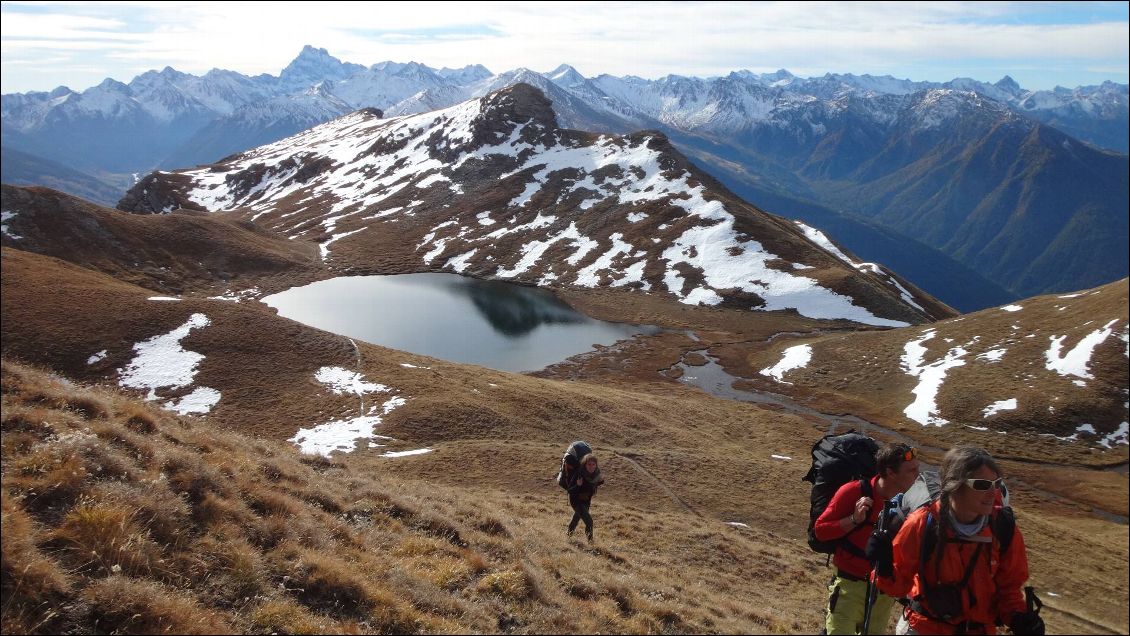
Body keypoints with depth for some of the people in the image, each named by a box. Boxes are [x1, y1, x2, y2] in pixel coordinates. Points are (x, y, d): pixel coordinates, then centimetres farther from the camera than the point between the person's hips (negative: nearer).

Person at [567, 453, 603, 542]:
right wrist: (578, 485, -47)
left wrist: (601, 481, -16)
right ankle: (590, 539, 10)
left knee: (578, 516, 31)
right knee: (588, 521, -16)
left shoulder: (596, 474, -17)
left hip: (586, 500, 7)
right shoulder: (579, 475, -34)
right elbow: (570, 491, -29)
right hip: (576, 500, -6)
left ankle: (570, 531, 59)